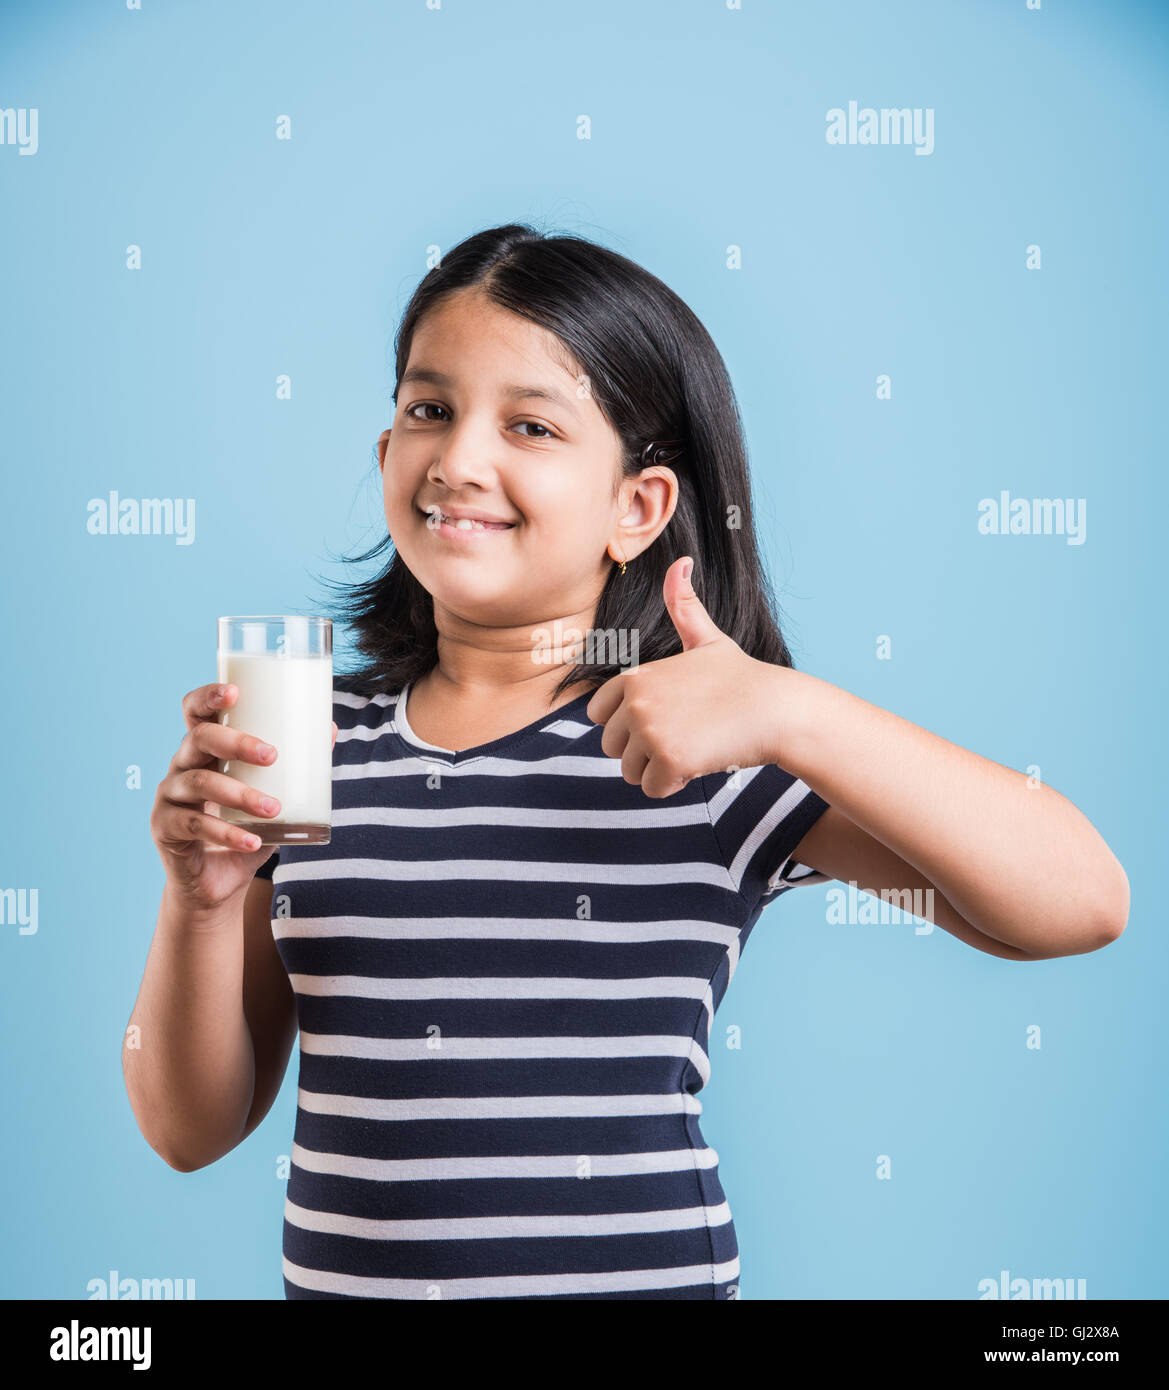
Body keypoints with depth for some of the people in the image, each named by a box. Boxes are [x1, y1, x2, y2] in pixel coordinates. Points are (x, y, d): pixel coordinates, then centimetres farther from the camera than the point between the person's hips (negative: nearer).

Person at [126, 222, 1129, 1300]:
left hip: (637, 1277, -2)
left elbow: (1079, 904, -20)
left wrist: (788, 712, -27)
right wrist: (205, 903, -17)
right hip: (334, 1275, 3)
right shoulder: (313, 745, -2)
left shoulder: (719, 760, -11)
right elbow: (194, 1128, 2)